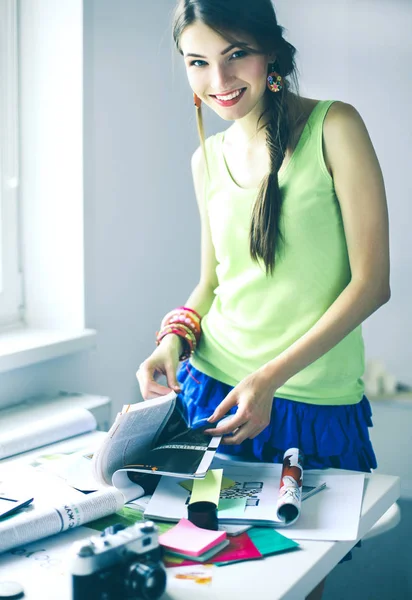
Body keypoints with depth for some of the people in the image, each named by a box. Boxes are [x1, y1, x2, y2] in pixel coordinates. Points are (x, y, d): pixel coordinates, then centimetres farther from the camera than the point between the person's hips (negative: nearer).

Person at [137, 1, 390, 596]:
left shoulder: (333, 127, -8)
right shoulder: (208, 158, 7)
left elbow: (371, 281, -11)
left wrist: (273, 375, -18)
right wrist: (175, 337, -4)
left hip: (316, 409, -4)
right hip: (210, 392, 4)